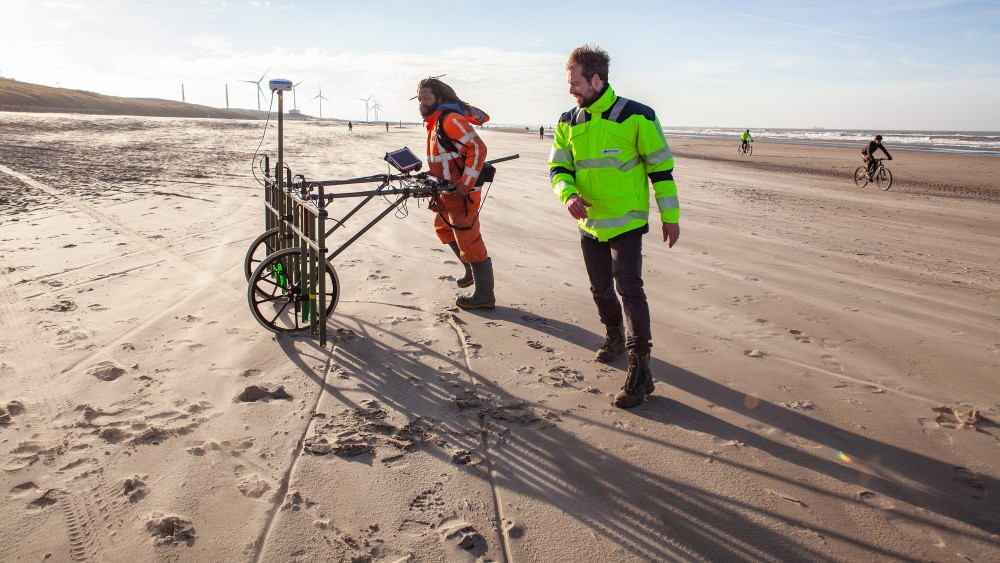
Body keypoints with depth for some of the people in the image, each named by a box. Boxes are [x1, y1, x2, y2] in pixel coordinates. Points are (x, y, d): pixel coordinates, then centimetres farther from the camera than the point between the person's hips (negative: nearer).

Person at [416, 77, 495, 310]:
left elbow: (478, 149, -24)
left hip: (462, 193, -11)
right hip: (448, 193, 11)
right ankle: (472, 272, 39)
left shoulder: (450, 120, -17)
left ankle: (484, 296, 2)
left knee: (469, 242, -6)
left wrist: (465, 185, -26)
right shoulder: (435, 121, 15)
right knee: (443, 227, 28)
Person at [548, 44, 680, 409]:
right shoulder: (569, 123, 4)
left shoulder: (636, 116, -11)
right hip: (589, 223, 6)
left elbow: (660, 167, -5)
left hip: (627, 221, -5)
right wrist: (568, 194, -17)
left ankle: (640, 371, -9)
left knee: (629, 289, -13)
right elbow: (558, 167, 6)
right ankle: (615, 337, 43)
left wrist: (670, 217, -3)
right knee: (601, 289, 17)